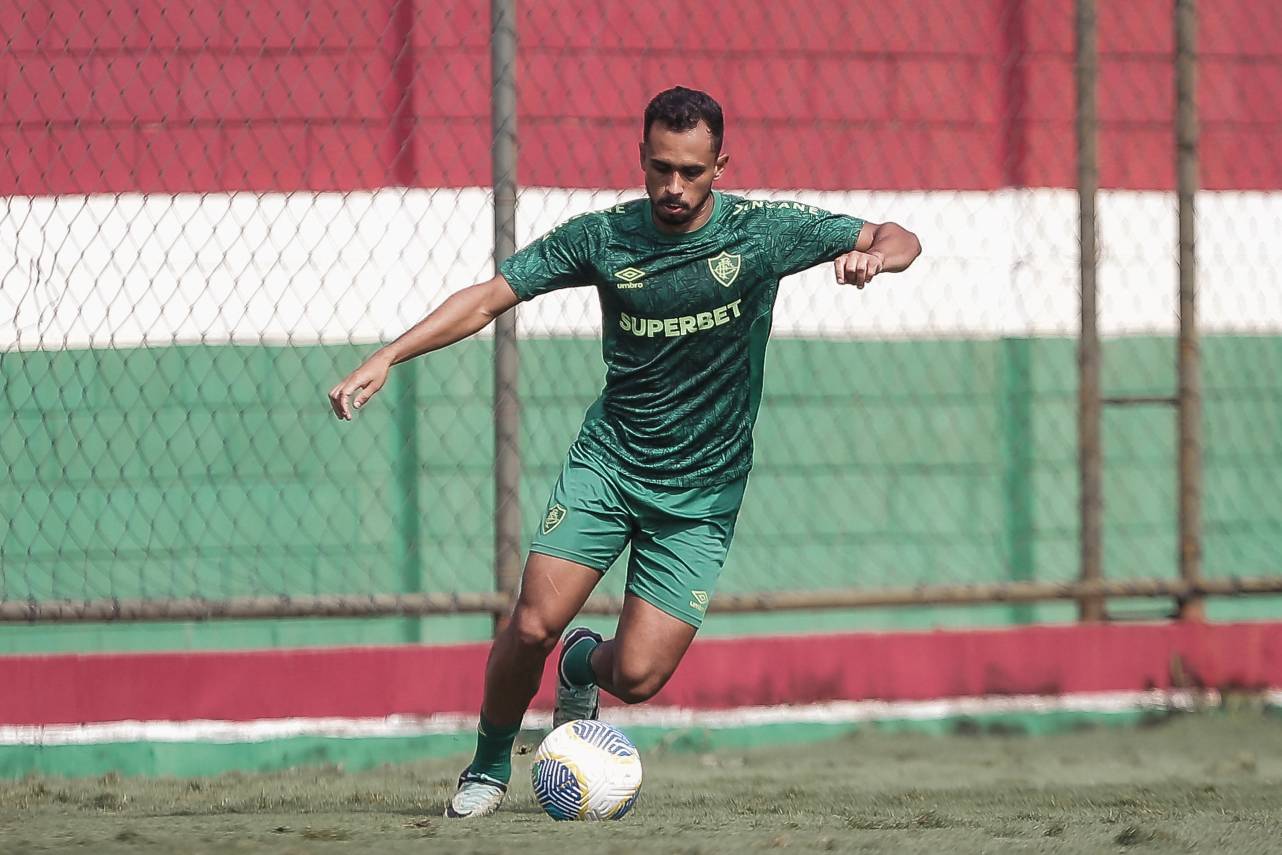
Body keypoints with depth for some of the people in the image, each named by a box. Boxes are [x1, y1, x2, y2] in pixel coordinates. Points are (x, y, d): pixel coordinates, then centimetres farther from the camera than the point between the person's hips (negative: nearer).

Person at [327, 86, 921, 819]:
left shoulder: (763, 231, -8)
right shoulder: (604, 237, -6)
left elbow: (900, 241, -6)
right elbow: (490, 298, -3)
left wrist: (874, 253, -31)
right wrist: (387, 359, -13)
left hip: (701, 492, -1)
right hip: (608, 461, 1)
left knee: (638, 676, -11)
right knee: (534, 625, -17)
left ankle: (584, 665, 28)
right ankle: (489, 770, 10)